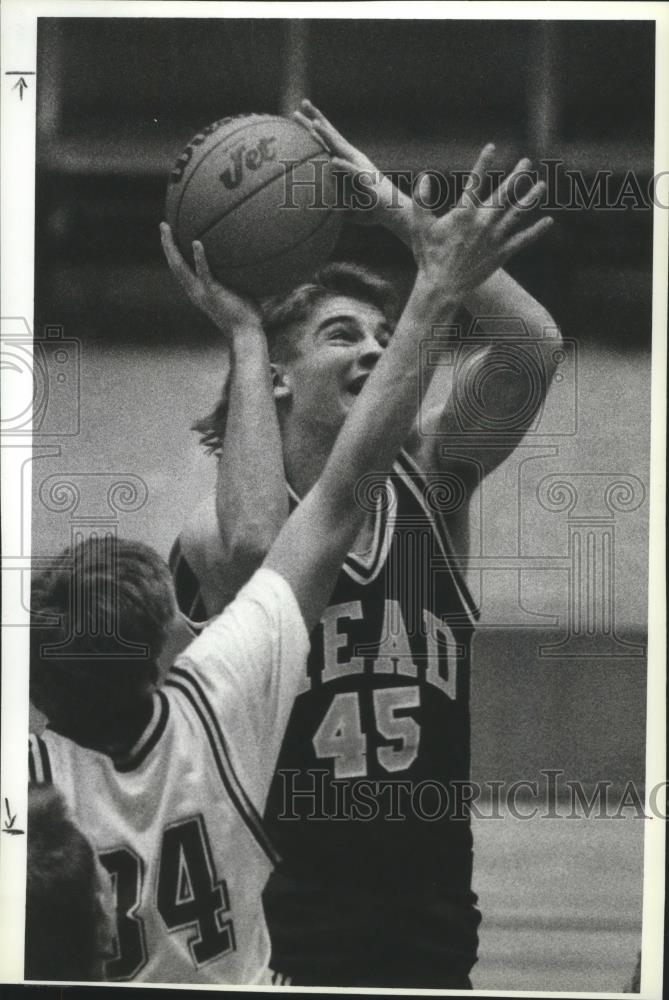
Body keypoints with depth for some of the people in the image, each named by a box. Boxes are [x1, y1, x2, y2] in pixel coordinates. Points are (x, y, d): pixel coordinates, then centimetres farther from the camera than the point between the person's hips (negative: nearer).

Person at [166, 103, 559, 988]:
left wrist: (401, 211, -16)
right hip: (289, 912, -3)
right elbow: (255, 544, -32)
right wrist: (243, 336, -22)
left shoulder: (428, 477, 2)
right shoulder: (212, 533, -7)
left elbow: (531, 346, -13)